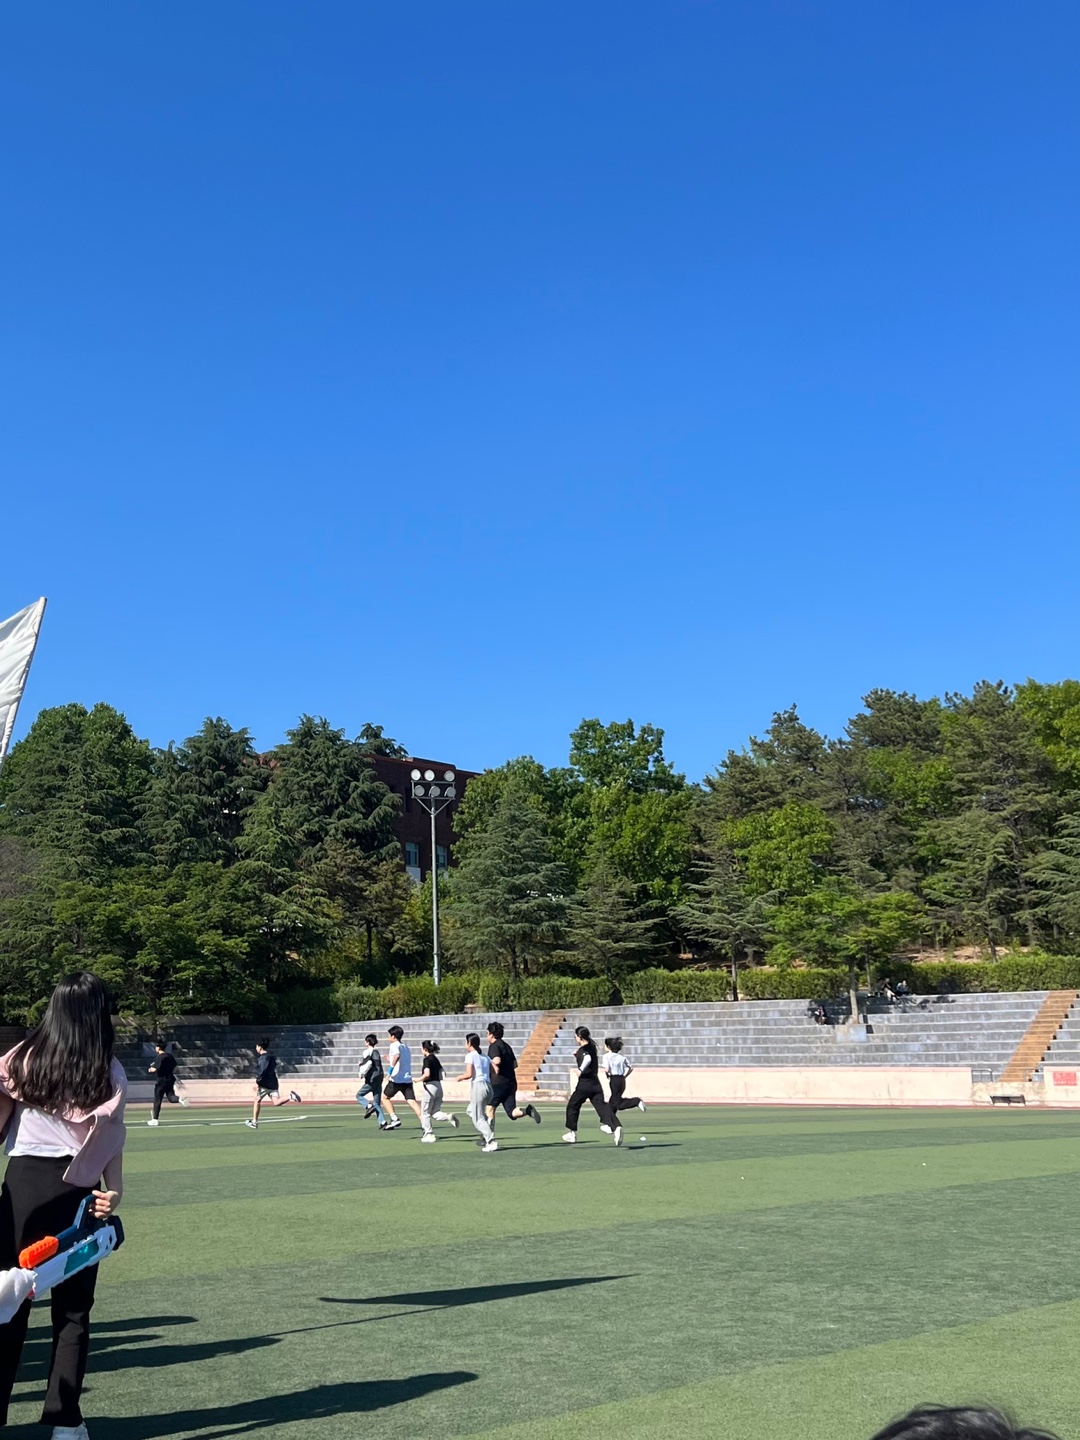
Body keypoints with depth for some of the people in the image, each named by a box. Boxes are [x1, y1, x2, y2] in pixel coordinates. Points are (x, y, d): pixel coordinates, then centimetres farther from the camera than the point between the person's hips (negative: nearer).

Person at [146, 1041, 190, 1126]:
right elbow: (175, 1067, 14)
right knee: (171, 1098, 7)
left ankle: (154, 1120, 10)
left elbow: (154, 1069, -21)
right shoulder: (169, 1056, 8)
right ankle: (180, 1099, -24)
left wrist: (150, 1069, -1)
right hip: (170, 1079, 6)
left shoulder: (160, 1057, -15)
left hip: (161, 1081, -6)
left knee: (157, 1100, 4)